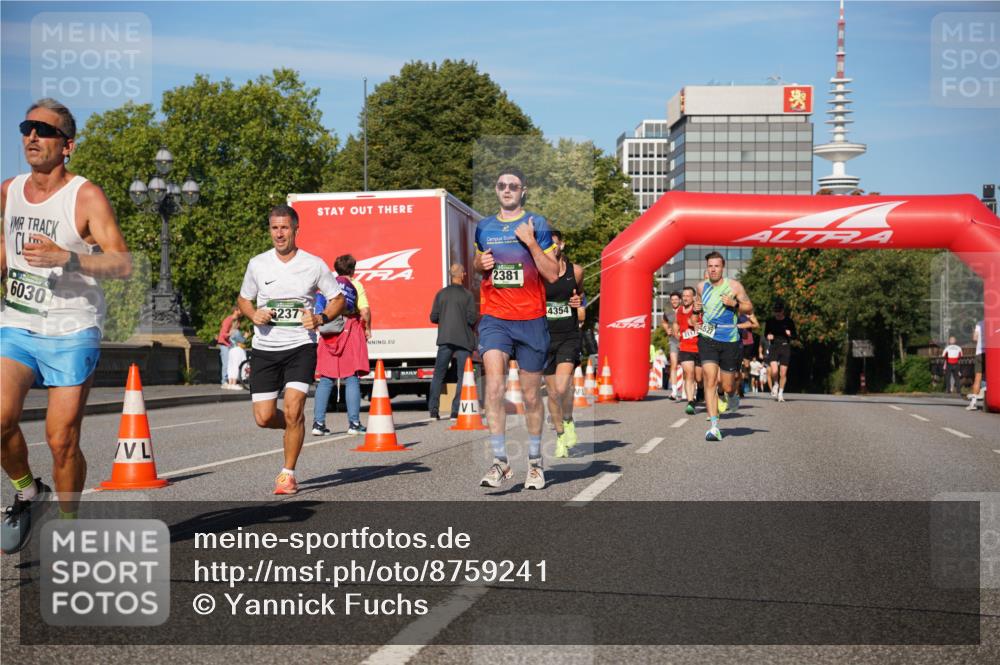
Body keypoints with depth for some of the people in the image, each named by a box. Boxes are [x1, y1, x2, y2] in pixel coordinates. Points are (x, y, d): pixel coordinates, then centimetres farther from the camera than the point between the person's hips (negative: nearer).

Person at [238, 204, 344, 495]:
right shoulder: (257, 264, 4)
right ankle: (295, 428, 33)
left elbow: (339, 299, 8)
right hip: (264, 348, 2)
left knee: (293, 411, -15)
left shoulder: (314, 265, -1)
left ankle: (288, 473, 3)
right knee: (264, 418, -2)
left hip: (301, 346, -2)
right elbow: (243, 299, 17)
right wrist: (254, 315, -5)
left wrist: (320, 318, -10)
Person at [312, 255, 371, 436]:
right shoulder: (356, 285, 0)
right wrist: (367, 329, 5)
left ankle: (318, 423, 2)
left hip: (329, 334, 3)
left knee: (325, 379, 6)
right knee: (352, 379, 0)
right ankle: (354, 423, -1)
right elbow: (365, 310, -9)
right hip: (351, 331, -3)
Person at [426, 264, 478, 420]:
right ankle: (456, 411, -3)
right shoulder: (468, 295, -3)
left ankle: (433, 410, 4)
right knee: (463, 376, 3)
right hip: (464, 340, -2)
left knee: (438, 375, 9)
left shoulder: (441, 293, 5)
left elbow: (433, 317, 4)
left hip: (445, 339, 3)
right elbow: (472, 319, -9)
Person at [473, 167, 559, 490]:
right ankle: (499, 461, -15)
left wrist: (531, 242, -13)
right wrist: (480, 263, 3)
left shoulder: (537, 224, 1)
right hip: (494, 318, 1)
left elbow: (553, 275, -3)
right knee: (494, 384, -20)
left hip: (531, 320, -1)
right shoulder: (484, 226, 11)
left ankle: (535, 462, 24)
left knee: (531, 395, 7)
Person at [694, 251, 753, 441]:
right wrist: (696, 309, 1)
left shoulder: (734, 286, -3)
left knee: (727, 386, 5)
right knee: (710, 379, -16)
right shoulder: (702, 286, 6)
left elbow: (750, 308, 2)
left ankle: (732, 395, 45)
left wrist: (734, 304, -17)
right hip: (707, 339, 1)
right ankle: (714, 426, -17)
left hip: (730, 341, -1)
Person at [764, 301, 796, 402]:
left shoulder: (789, 322, 2)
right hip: (773, 347, 0)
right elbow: (765, 334, 15)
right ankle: (775, 385, 13)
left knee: (783, 373, 0)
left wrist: (790, 334, -14)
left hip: (785, 348, 0)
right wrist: (768, 336, -8)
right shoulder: (770, 321, 5)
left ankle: (781, 392, 19)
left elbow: (794, 336, 8)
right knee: (774, 371, -18)